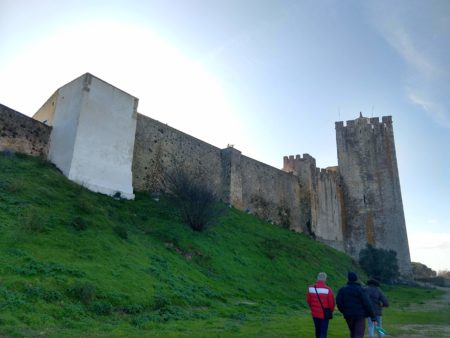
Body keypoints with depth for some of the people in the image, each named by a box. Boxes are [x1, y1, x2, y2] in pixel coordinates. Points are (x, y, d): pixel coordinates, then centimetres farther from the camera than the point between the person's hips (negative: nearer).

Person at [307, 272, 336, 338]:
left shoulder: (310, 288, -6)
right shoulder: (328, 290, -17)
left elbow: (308, 300, 3)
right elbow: (331, 303, -12)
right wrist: (331, 311, 8)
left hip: (315, 314, 4)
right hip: (325, 315, -4)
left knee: (318, 331, 21)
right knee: (323, 333, 2)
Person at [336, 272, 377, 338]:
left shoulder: (342, 290, 3)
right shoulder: (360, 290, -7)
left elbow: (339, 303, -2)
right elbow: (367, 304, -11)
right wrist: (373, 317, -6)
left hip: (348, 315, 4)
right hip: (360, 315, -4)